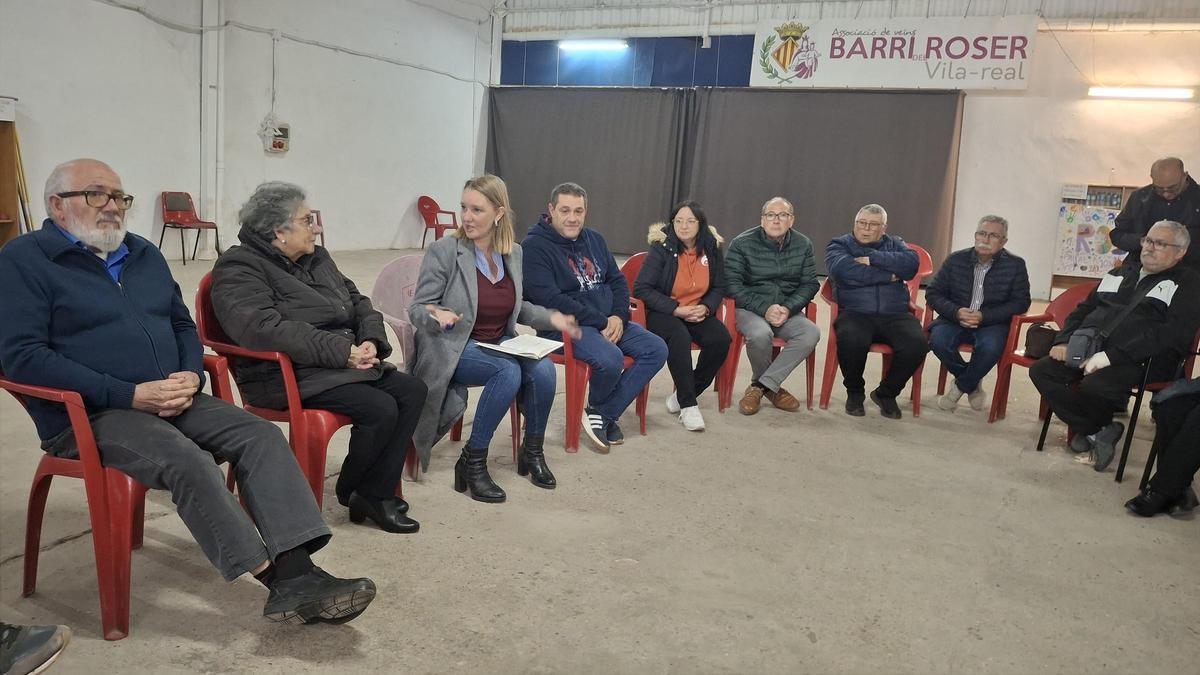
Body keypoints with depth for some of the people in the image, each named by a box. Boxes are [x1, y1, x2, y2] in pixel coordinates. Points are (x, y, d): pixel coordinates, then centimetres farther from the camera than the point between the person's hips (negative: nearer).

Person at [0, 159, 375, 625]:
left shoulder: (143, 254, 18)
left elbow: (182, 324, 23)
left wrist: (191, 376, -1)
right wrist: (131, 394, -20)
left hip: (173, 401, 6)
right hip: (88, 414, -6)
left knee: (261, 435, -17)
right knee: (186, 459, -32)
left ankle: (296, 571, -27)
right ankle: (275, 577, -26)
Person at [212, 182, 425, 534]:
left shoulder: (316, 258, 17)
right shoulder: (238, 270, -9)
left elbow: (358, 302, 18)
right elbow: (265, 328, -25)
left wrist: (371, 341, -6)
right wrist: (343, 351, -26)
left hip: (345, 364, 9)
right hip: (288, 374, -8)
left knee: (412, 390, -9)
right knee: (380, 408, -25)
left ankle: (377, 493, -4)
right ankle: (350, 490, 3)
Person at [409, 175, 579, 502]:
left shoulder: (514, 253, 4)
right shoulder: (444, 250, -12)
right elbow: (417, 310, -9)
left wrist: (552, 318, 1)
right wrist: (437, 316, -32)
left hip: (500, 345, 5)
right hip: (453, 349, -5)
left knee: (543, 369, -23)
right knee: (509, 371, -32)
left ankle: (532, 451, 1)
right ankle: (472, 463, -16)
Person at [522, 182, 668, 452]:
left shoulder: (594, 239, 15)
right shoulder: (534, 246, -9)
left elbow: (618, 280, 15)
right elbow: (549, 299, -19)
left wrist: (619, 317, -7)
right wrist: (601, 322, -19)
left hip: (610, 321, 8)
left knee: (657, 349, -9)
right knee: (610, 359, -33)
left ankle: (603, 414, -4)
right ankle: (597, 407, 2)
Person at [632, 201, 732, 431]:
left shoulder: (711, 248, 3)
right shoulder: (661, 248, -9)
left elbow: (719, 288, 12)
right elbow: (641, 288, -13)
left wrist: (706, 307, -10)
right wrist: (676, 309, -19)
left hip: (698, 313, 4)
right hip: (662, 313, -4)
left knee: (721, 339, -24)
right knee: (680, 337, -36)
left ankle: (682, 395, -6)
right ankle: (688, 405, -23)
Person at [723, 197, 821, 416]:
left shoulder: (803, 245, 7)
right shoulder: (742, 243, -4)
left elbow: (810, 284, 8)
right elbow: (732, 284, -8)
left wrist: (788, 308, -11)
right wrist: (764, 309, -18)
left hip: (788, 311, 3)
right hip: (750, 309, -3)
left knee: (811, 333, -27)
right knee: (760, 334, -36)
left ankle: (759, 387, -19)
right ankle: (772, 387, -6)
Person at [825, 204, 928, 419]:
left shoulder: (894, 244, 21)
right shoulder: (839, 245, 12)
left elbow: (912, 263, -2)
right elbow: (843, 270, -12)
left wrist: (874, 258, -8)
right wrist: (888, 276, -6)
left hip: (895, 314, 3)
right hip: (855, 313, -3)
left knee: (917, 344, -26)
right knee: (851, 340, -36)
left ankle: (886, 393, 1)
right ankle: (854, 392, -5)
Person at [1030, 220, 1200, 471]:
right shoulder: (1122, 273, 24)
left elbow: (1173, 333, -13)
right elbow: (1084, 308, 26)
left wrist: (1111, 356, -23)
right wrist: (1064, 341, 4)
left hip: (1140, 360, -7)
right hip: (1088, 348, 7)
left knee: (1094, 386, -35)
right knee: (1041, 371, -16)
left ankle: (1088, 428, 1)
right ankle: (1097, 431, -5)